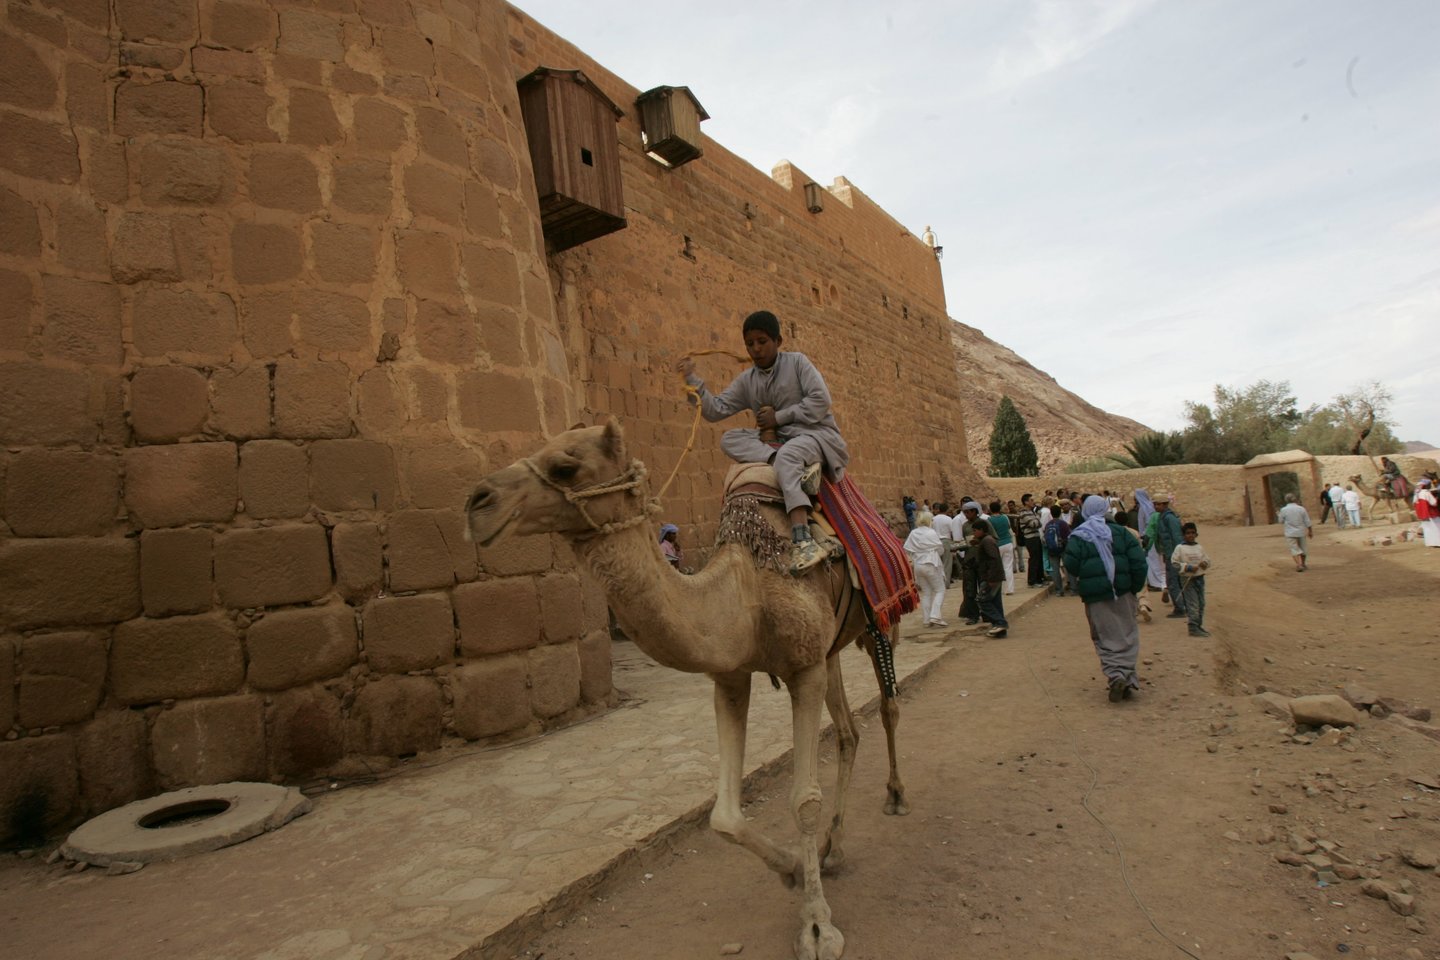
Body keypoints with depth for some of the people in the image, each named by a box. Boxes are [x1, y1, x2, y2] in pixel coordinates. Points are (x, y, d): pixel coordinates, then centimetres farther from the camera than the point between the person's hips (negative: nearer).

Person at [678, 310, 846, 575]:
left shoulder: (797, 362, 0)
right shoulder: (746, 381, 11)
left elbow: (821, 399, -10)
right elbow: (716, 410, 3)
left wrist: (779, 417, -12)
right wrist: (692, 379, -8)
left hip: (817, 434, -5)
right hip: (781, 442, 6)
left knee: (788, 455, -38)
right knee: (729, 439, -13)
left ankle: (803, 542, -50)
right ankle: (801, 468, -30)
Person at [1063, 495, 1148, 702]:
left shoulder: (1077, 537, -3)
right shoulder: (1120, 532, 3)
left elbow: (1070, 566, -10)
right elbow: (1138, 560, -1)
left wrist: (1081, 585, 8)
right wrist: (1135, 586, 8)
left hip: (1095, 595, -2)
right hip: (1122, 592, 2)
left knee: (1105, 638, 5)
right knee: (1127, 635, 12)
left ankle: (1115, 675, -13)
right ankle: (1128, 678, 7)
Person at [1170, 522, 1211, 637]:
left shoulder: (1200, 547, 7)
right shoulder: (1180, 548, -7)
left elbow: (1207, 560, 14)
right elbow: (1174, 562, -9)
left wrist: (1205, 563, -9)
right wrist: (1188, 567, -18)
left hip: (1200, 577, 5)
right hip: (1187, 579, -5)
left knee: (1201, 603, 12)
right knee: (1192, 604, -8)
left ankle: (1199, 626, 24)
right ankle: (1193, 628, -4)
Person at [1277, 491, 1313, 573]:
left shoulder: (1283, 510, -11)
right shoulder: (1301, 509, -5)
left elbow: (1281, 521, 1)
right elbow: (1307, 522, -1)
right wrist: (1310, 531, 10)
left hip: (1290, 533, -3)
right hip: (1301, 532, 3)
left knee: (1295, 549, 0)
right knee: (1302, 548, 18)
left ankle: (1299, 565, -15)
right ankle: (1303, 564, 32)